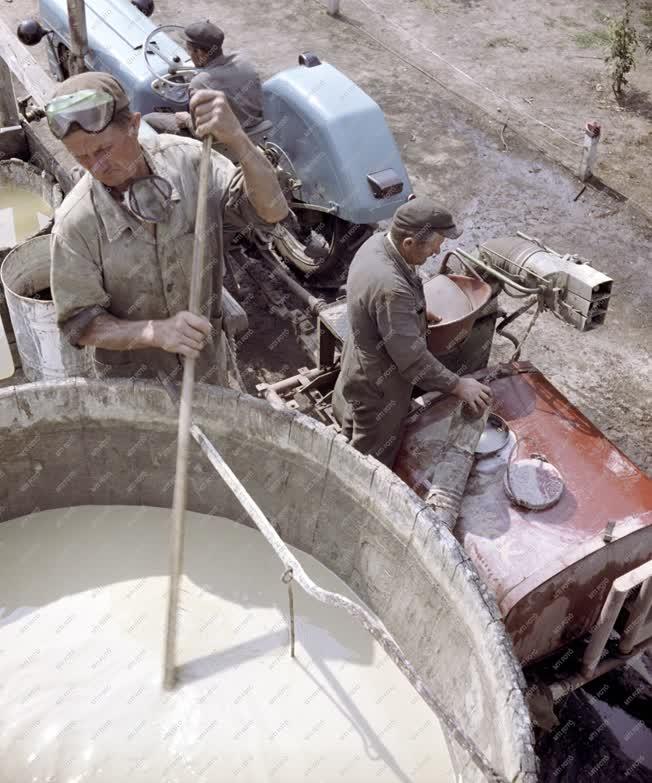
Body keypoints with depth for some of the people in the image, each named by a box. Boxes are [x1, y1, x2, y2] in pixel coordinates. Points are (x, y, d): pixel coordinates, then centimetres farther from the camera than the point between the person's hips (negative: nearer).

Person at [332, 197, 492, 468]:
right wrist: (457, 386, -24)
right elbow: (412, 357, -34)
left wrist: (418, 313, 17)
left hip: (360, 359, 10)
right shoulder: (390, 288, -41)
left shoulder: (377, 242, -11)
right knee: (374, 462, 14)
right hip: (378, 385, -10)